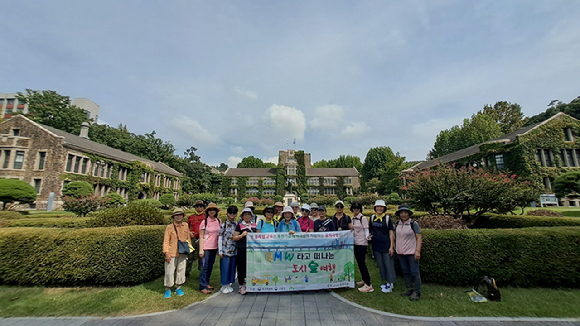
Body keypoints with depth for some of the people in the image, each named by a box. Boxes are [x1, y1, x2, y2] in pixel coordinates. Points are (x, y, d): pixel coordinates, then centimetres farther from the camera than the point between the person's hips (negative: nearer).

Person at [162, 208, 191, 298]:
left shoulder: (186, 226, 3)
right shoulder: (169, 227, -6)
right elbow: (166, 241, -6)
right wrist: (166, 253, -11)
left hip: (182, 253, 3)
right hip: (172, 253, -3)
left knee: (181, 270, 11)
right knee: (169, 271, 4)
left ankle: (178, 288, 28)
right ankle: (168, 289, 23)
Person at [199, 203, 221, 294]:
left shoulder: (219, 221, 3)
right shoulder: (204, 222, -7)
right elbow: (201, 237, -6)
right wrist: (201, 249, -11)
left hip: (214, 247, 4)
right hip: (206, 247, -4)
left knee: (210, 266, 13)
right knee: (205, 266, -1)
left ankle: (206, 283, 27)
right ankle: (203, 286, 9)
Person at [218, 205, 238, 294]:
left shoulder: (237, 225, 5)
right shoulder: (224, 225, -5)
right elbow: (220, 238, -4)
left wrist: (238, 249, 7)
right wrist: (220, 251, -6)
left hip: (234, 250, 3)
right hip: (225, 250, -3)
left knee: (232, 267, 11)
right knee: (225, 268, 3)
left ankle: (229, 285, 27)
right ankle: (224, 286, 20)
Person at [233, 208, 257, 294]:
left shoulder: (254, 225, 12)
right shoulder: (239, 225, -1)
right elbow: (234, 238, -3)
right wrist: (242, 235, -17)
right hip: (242, 249, -4)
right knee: (242, 268, 2)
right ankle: (241, 285, 17)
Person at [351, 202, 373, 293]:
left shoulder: (363, 218, -12)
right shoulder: (353, 218, 9)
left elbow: (366, 230, -16)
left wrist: (367, 236, -33)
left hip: (362, 243, -7)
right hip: (355, 243, 8)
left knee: (362, 263, -9)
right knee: (359, 262, 15)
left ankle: (368, 285, -4)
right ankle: (364, 280, 29)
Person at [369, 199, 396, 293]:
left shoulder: (387, 218, -6)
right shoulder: (372, 217, 5)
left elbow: (391, 233, -7)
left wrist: (391, 247, -11)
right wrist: (370, 235, 2)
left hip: (386, 245, -5)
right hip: (376, 246, 5)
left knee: (388, 264, 2)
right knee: (380, 265, 13)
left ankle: (390, 284, 14)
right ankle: (386, 282, 28)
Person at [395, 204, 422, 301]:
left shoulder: (413, 224, -9)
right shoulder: (398, 224, 5)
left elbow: (419, 238, -10)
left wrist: (418, 251, -17)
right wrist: (396, 249, 13)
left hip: (411, 252, -5)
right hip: (401, 253, 5)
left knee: (414, 272, 1)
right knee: (405, 272, 15)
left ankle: (417, 292, 12)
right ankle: (409, 289, 28)